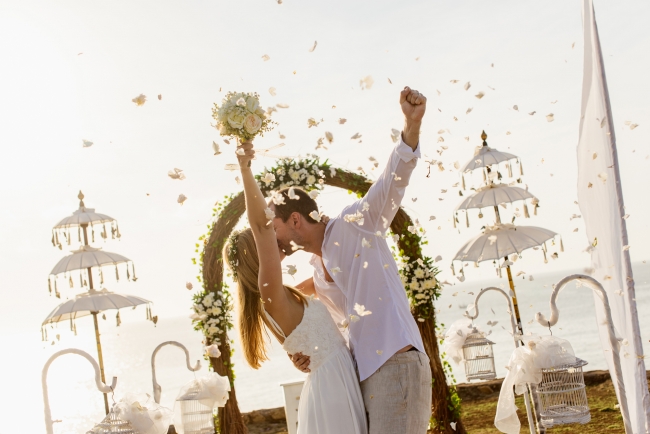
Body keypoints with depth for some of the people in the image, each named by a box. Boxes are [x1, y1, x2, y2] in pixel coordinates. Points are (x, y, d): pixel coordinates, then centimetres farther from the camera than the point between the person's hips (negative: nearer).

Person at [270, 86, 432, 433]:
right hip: (366, 375, 8)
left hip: (395, 364, -8)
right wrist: (312, 354, 10)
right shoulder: (316, 276, 21)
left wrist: (412, 125, -30)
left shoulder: (354, 225, -1)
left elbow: (392, 181, -14)